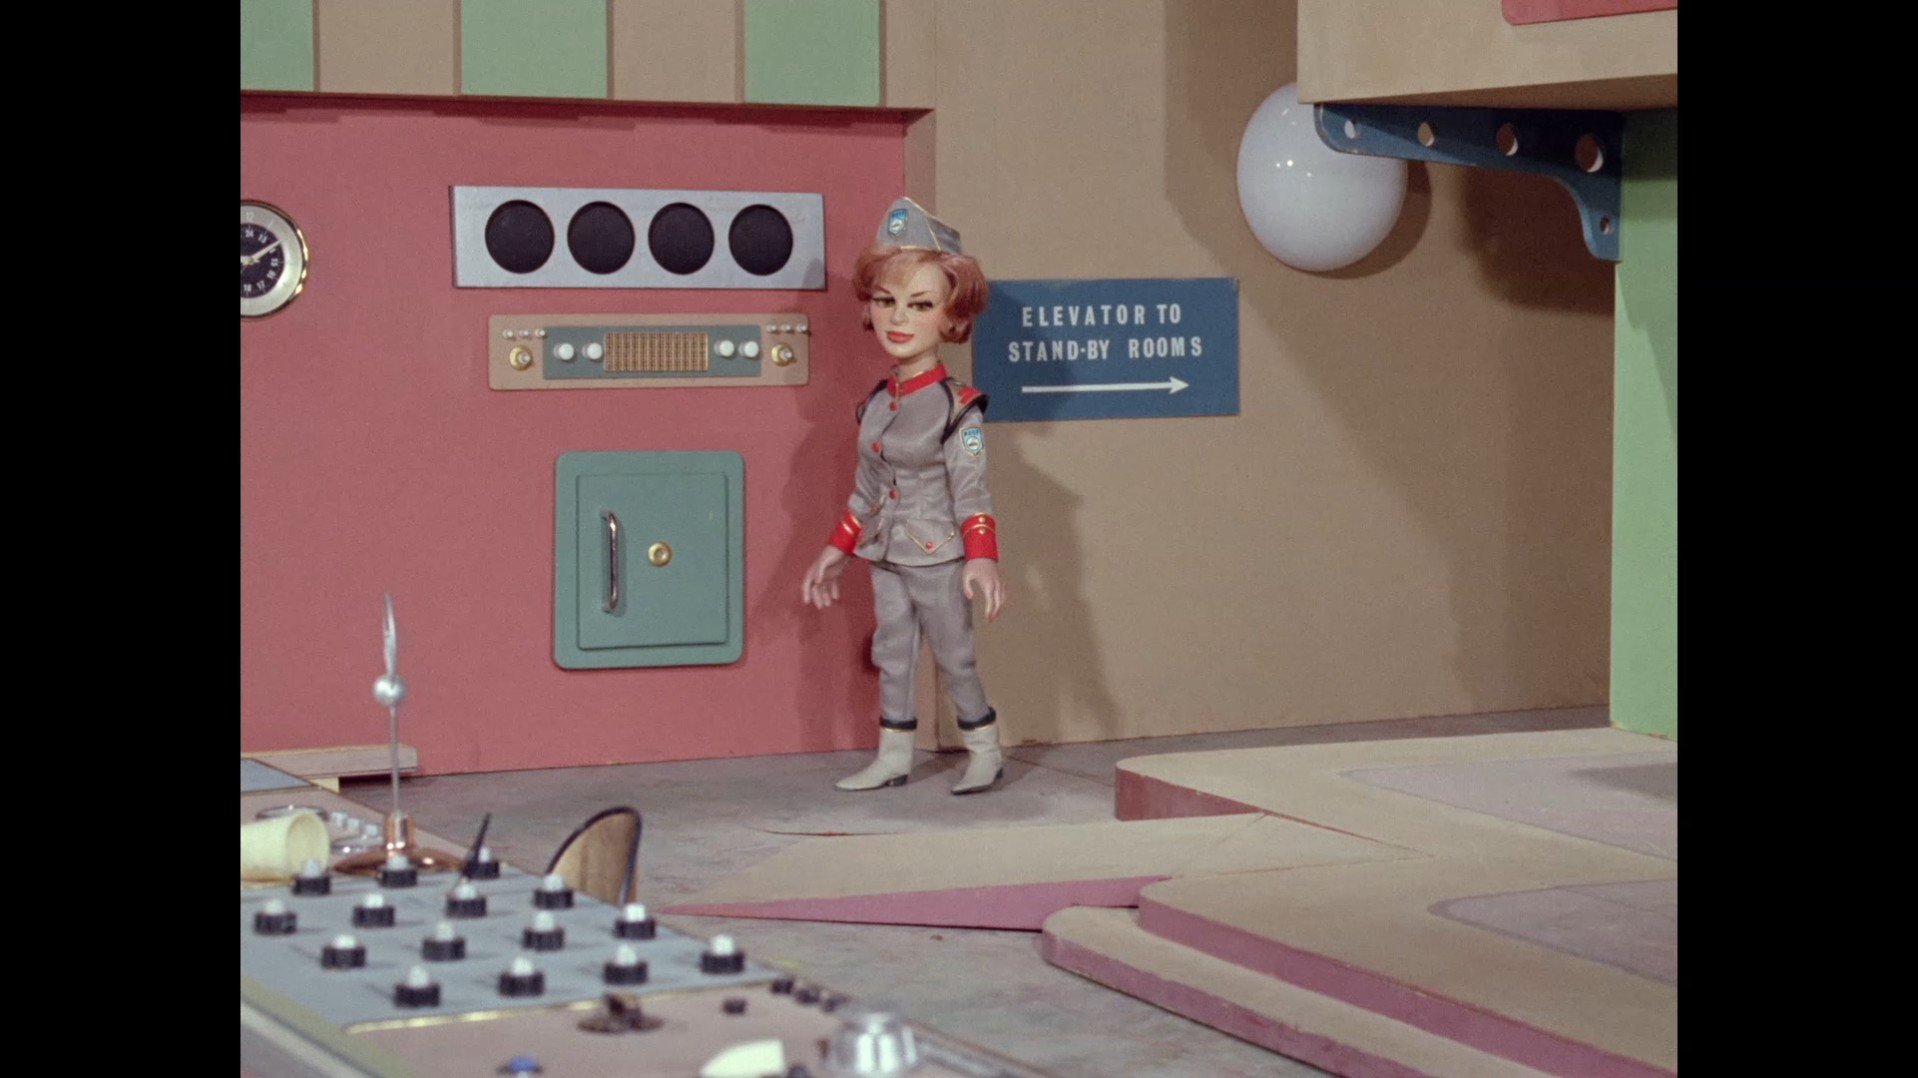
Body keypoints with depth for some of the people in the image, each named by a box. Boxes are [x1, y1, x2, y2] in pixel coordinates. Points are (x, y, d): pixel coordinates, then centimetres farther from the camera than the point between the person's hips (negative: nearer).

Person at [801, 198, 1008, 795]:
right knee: (891, 656, 10)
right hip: (886, 557, 6)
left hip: (936, 558, -6)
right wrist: (836, 553, 17)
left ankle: (985, 752, 18)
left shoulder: (956, 408, -14)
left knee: (954, 657, 4)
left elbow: (971, 492, -17)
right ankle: (893, 756, 19)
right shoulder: (875, 404, 5)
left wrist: (982, 559, -27)